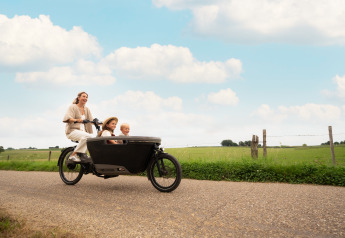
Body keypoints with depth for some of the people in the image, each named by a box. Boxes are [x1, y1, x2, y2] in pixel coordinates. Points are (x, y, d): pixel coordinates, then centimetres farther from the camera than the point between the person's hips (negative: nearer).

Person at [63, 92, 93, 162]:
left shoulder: (87, 109, 16)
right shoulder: (73, 107, -2)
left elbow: (91, 121, 9)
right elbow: (68, 118, -18)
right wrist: (76, 120, -37)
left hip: (82, 131, 6)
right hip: (72, 130, -6)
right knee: (87, 136, -33)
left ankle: (82, 152, -1)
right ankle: (73, 155, -22)